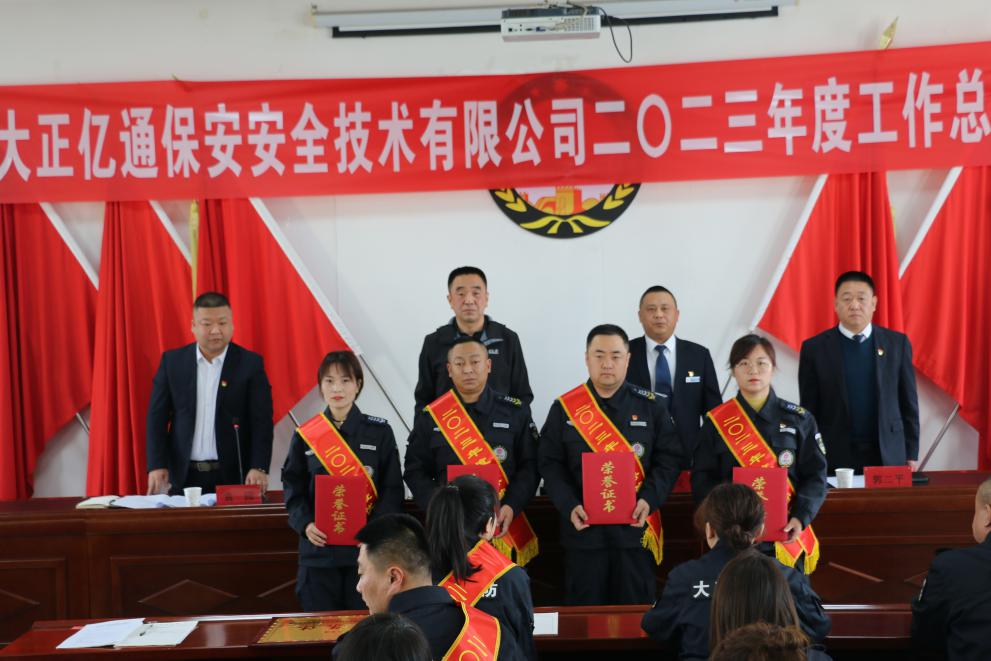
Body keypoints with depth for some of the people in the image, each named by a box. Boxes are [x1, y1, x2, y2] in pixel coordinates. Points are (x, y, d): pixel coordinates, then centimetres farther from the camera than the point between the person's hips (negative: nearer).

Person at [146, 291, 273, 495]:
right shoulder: (172, 361, 5)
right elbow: (158, 416, 4)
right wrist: (157, 465, -6)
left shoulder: (250, 363, -1)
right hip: (183, 476, 2)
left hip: (232, 476, -1)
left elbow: (261, 421, -5)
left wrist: (259, 468, -16)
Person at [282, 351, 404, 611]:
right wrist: (305, 524, -10)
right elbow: (293, 489, 8)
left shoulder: (379, 431, 3)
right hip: (319, 547, 1)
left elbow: (392, 488, 1)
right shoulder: (305, 434, 7)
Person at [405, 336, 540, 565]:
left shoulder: (516, 412, 3)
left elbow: (529, 466, 2)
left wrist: (512, 506, -13)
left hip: (504, 529, 0)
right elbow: (416, 471, 4)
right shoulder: (430, 417, 3)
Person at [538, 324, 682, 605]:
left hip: (636, 528, 0)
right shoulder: (564, 408, 2)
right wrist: (569, 506, -13)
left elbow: (669, 460, 2)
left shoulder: (651, 407, 4)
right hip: (583, 529, 0)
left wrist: (649, 499, -13)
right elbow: (551, 464, 1)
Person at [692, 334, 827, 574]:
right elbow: (703, 479, 0)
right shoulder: (716, 421, 3)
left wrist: (801, 517, -14)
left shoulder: (799, 419, 4)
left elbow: (815, 475, 2)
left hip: (787, 538, 1)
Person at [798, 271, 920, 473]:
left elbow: (908, 402, 7)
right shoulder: (815, 348, 0)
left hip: (888, 455, 1)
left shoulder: (897, 343, 4)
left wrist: (912, 454, 5)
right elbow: (809, 410, 3)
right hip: (835, 457, -1)